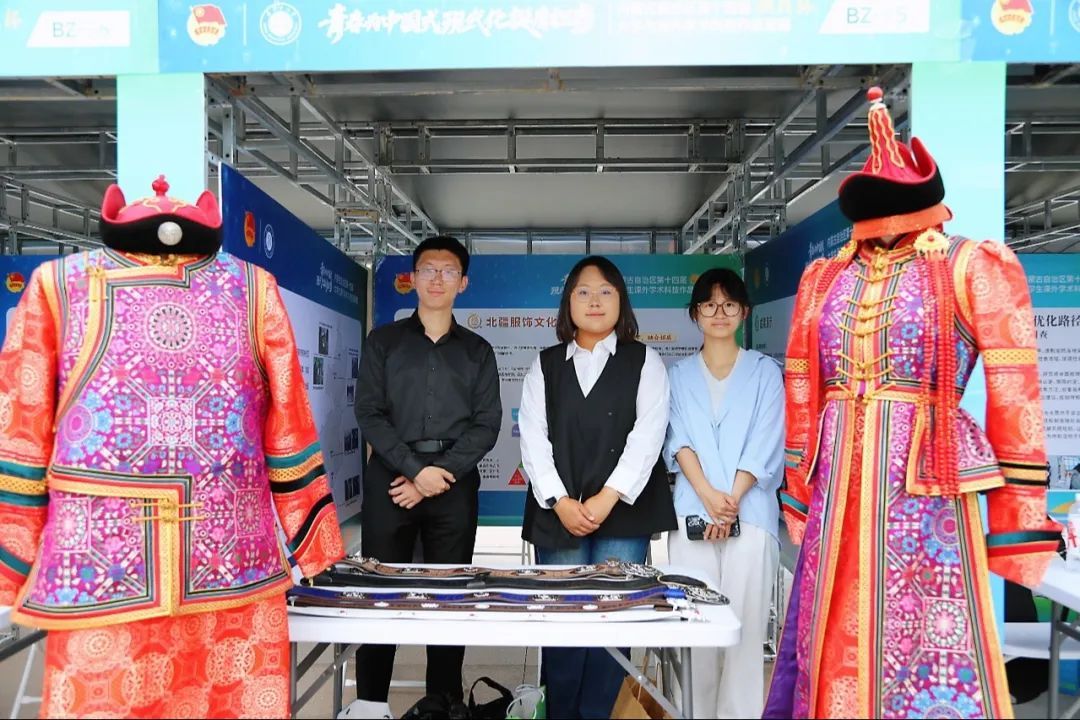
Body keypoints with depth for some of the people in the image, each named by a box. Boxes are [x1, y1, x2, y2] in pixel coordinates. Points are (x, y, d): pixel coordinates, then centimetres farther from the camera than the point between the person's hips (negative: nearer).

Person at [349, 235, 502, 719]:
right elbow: (369, 413, -2)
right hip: (391, 478, -1)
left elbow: (487, 423, 3)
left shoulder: (477, 350, 12)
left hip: (455, 484, 1)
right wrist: (416, 469, -12)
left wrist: (442, 473, -10)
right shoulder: (383, 341, 8)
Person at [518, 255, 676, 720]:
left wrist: (607, 498, -15)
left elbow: (648, 434, -5)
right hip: (558, 513, 1)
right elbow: (533, 438, 3)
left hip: (624, 511, -1)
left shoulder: (644, 362, 7)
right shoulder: (544, 365, 12)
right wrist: (560, 502, -10)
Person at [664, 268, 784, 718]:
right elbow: (678, 439, 2)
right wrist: (708, 495, -12)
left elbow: (764, 443, 0)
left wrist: (732, 499, -10)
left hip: (750, 514, -1)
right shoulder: (680, 374, 14)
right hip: (691, 513, 1)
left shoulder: (764, 372, 10)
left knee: (745, 622, -3)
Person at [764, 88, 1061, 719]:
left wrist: (1018, 525, -7)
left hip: (925, 487, -4)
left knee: (926, 644, 3)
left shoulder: (973, 267, -1)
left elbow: (1015, 399, -5)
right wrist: (801, 494, 14)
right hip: (838, 488, 5)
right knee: (837, 645, 12)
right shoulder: (823, 280, 12)